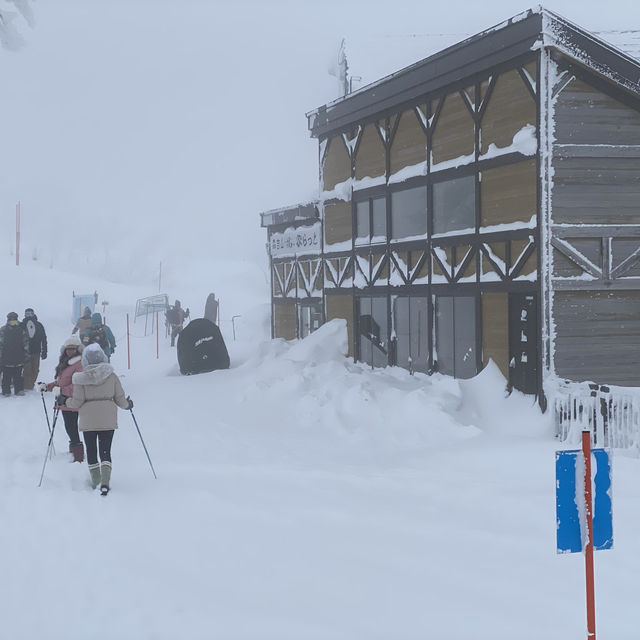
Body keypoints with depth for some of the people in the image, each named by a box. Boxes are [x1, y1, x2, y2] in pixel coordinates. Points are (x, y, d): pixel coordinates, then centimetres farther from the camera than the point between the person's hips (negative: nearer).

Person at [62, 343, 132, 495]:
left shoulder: (80, 378, -7)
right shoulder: (111, 376, -2)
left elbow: (77, 402, -7)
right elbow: (120, 399, 1)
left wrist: (64, 401, 12)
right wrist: (127, 404, 23)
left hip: (88, 420, -1)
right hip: (108, 420, 1)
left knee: (91, 450, 13)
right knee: (105, 451, 3)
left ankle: (95, 482, 19)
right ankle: (105, 482, -13)